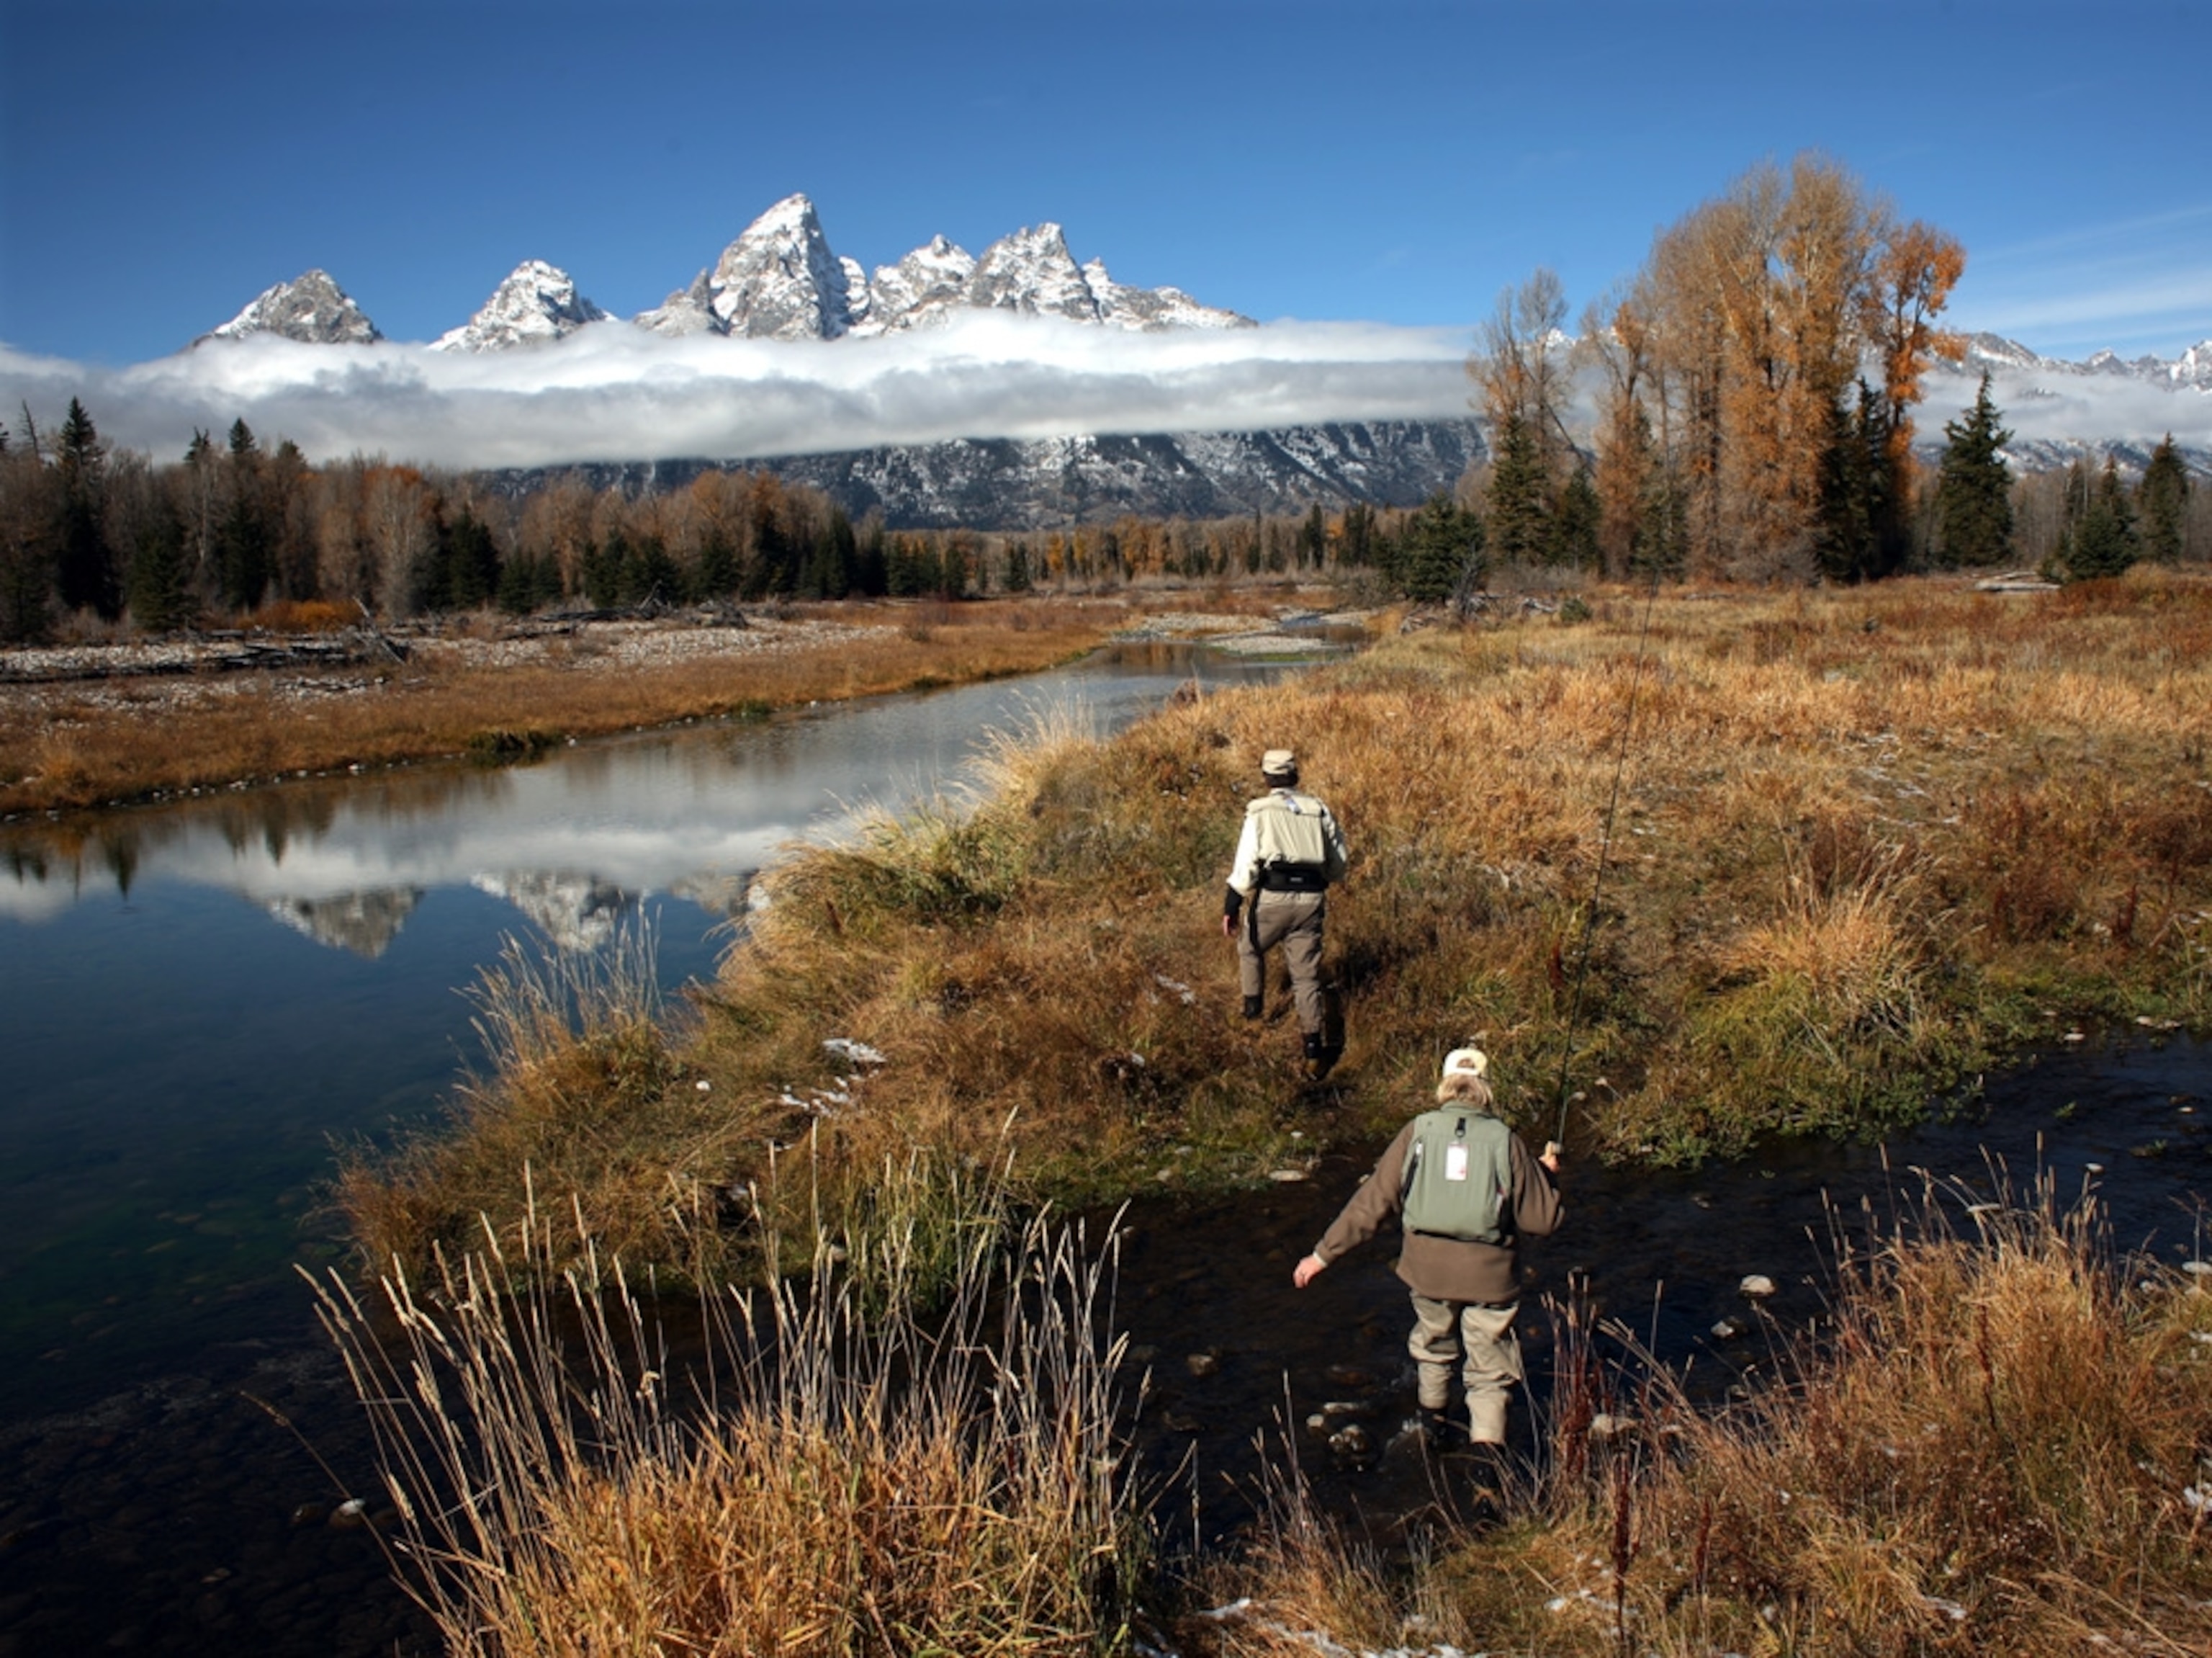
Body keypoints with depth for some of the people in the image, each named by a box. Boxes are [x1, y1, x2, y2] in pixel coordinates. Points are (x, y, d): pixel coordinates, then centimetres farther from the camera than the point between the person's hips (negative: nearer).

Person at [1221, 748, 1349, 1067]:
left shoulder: (1260, 811, 0)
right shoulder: (1319, 810, 10)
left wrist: (1231, 907, -4)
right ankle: (1314, 1044, 6)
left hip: (1273, 898, -3)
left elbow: (1246, 863, -8)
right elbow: (1337, 866, 14)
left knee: (1250, 948, 27)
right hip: (1311, 901, 3)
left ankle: (1253, 1006, 29)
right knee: (1306, 974, 10)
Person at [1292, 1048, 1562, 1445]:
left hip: (1428, 1268, 2)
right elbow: (1541, 1220, 0)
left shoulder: (1418, 1132, -3)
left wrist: (1323, 1254, 3)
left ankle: (1433, 1418, 49)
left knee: (1433, 1344, 29)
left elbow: (1372, 1202, -3)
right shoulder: (1506, 1142, -4)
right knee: (1488, 1374, 10)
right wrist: (1546, 1174, 19)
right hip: (1489, 1274, -2)